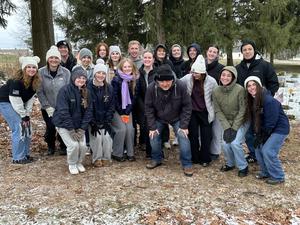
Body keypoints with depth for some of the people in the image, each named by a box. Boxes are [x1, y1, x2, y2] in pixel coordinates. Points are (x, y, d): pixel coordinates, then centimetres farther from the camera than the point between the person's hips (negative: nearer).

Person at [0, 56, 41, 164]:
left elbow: (30, 98, -2)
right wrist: (23, 115, -22)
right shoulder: (17, 81, -29)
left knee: (27, 126, 5)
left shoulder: (35, 81, -8)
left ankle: (25, 154, 17)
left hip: (18, 104, 8)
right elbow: (14, 99, -28)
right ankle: (18, 158, -4)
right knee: (19, 127, -14)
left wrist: (27, 114, -7)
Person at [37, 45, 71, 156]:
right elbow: (39, 92, -6)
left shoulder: (66, 72, -6)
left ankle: (63, 147, 26)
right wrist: (47, 106, -11)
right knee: (50, 127, -8)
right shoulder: (41, 72, -6)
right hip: (48, 108, 0)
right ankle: (51, 147, 22)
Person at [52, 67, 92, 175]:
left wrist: (82, 129, -11)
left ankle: (79, 162, 21)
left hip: (79, 125, 4)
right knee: (73, 145, -18)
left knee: (83, 146, -10)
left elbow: (88, 111, -2)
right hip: (64, 124, -4)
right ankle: (72, 164, 11)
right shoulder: (65, 90, -17)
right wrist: (71, 130, -20)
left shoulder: (86, 92, -2)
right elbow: (63, 111, -20)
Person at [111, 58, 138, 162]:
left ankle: (130, 153, 9)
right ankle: (116, 153, 2)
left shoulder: (134, 80, 3)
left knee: (130, 129, -7)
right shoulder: (116, 79, -11)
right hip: (117, 109, -4)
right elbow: (114, 97, -12)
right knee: (122, 129, -14)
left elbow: (133, 97, 2)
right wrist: (121, 113, -11)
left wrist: (127, 112, -7)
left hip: (127, 109, 4)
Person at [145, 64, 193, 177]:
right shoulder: (151, 88, -24)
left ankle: (187, 164, 4)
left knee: (183, 136, -12)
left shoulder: (180, 86, -27)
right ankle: (156, 159, 22)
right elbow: (148, 108, -13)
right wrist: (152, 127, -13)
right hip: (158, 119, 2)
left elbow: (187, 106, -17)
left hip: (177, 118, -1)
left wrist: (184, 125, -18)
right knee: (154, 136, -3)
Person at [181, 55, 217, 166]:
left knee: (206, 136, 5)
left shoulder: (211, 81, -15)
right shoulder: (187, 78, -12)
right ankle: (194, 158, 23)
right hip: (192, 111, 2)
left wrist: (213, 111, 0)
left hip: (205, 112, -1)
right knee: (193, 135, 8)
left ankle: (205, 159, 20)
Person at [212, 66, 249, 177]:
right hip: (227, 122, 4)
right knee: (225, 144, -10)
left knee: (235, 143, -18)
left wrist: (234, 128, -19)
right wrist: (226, 128, -15)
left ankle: (243, 167, 6)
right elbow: (218, 111, -7)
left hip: (241, 122, -3)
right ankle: (230, 163, 20)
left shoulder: (240, 90, -21)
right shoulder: (216, 92, -9)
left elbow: (242, 110, -17)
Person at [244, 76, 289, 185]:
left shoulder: (269, 100, -26)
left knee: (268, 151, -14)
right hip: (265, 130, 8)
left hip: (280, 128, -8)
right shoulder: (252, 101, 0)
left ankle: (278, 177, 3)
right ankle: (265, 172, 21)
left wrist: (262, 137, -15)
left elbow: (271, 121, -23)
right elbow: (254, 120, 4)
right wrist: (257, 135, -5)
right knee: (258, 148, 3)